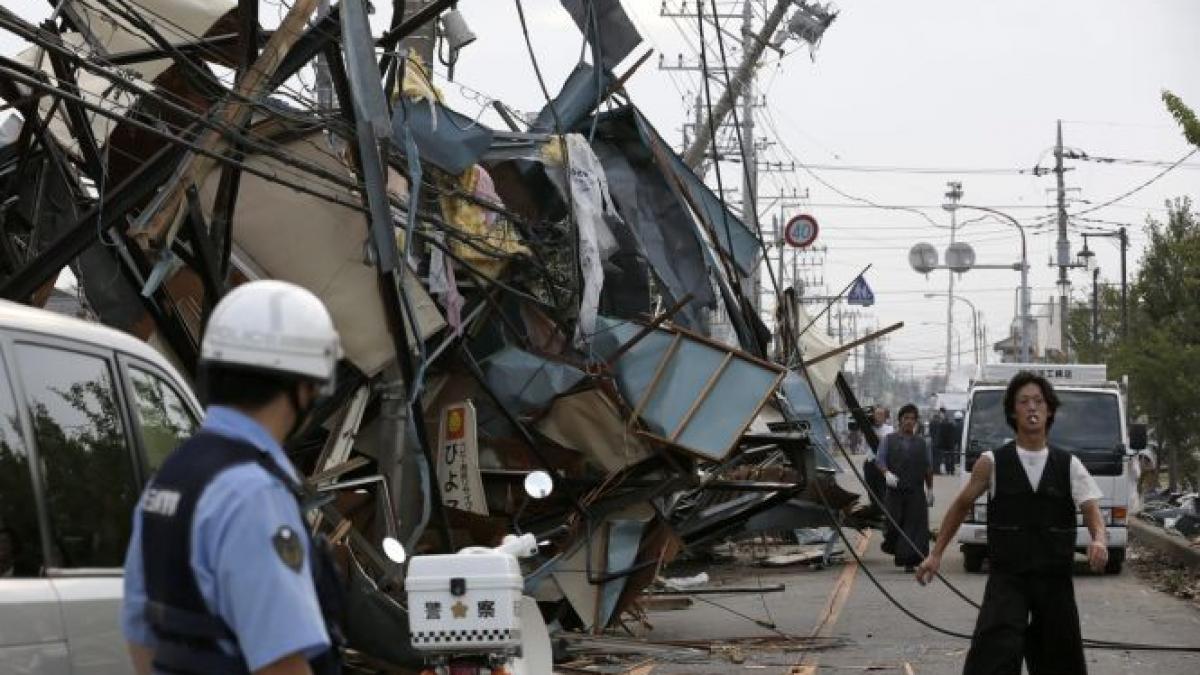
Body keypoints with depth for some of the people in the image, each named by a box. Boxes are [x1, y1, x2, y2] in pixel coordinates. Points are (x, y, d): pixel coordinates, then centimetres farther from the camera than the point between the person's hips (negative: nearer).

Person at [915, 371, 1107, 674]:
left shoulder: (1069, 466, 3)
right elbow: (961, 505, 12)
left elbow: (1092, 511, -4)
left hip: (1055, 580, 3)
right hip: (1007, 578, -3)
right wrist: (936, 554, 9)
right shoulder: (992, 463, 0)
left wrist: (1099, 541, -27)